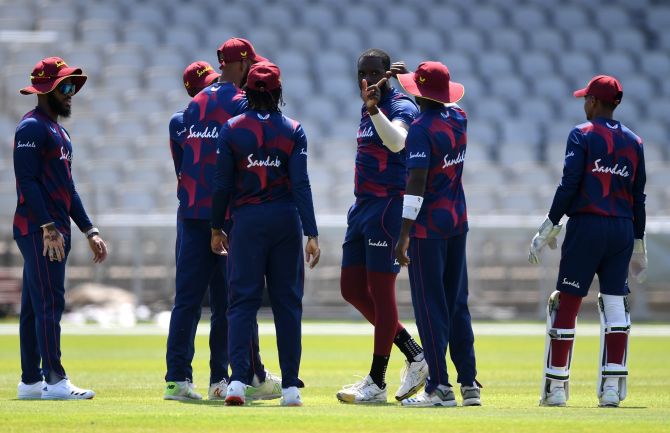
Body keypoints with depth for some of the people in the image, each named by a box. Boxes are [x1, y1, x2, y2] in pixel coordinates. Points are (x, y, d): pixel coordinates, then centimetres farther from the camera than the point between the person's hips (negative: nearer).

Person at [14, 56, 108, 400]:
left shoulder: (59, 132, 21)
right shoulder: (32, 127, -10)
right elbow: (27, 181, -18)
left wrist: (89, 231, 20)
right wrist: (48, 228, -23)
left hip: (56, 232, 10)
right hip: (37, 230, -10)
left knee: (34, 306, 11)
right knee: (49, 302, -13)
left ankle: (31, 382, 13)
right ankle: (54, 380, -17)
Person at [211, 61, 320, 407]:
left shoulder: (232, 130, -2)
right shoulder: (293, 131, -1)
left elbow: (223, 183, -1)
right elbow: (300, 184, -7)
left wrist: (216, 228, 9)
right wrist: (311, 234, -9)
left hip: (247, 220, -1)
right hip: (286, 220, 1)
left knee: (242, 300, 1)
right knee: (287, 301, 7)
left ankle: (237, 380, -15)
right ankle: (290, 386, 7)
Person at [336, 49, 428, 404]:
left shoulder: (400, 107, -12)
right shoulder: (367, 109, 15)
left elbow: (397, 142, -34)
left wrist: (374, 109, -46)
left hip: (388, 204, -10)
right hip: (363, 204, 10)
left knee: (381, 292, -6)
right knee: (352, 289, 10)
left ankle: (376, 383, -1)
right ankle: (414, 355, 18)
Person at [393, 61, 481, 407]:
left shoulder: (421, 129, -16)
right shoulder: (458, 119, 6)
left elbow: (416, 182, -22)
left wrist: (404, 234, -22)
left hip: (428, 225, -7)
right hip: (458, 222, 7)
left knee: (429, 304, -3)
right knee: (457, 303, 13)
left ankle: (439, 387, -5)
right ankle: (469, 383, 13)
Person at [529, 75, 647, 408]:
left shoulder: (582, 135, -3)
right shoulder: (633, 142, 12)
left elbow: (569, 184, -11)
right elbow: (638, 196, 13)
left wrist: (549, 227, -6)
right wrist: (639, 243, 18)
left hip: (586, 226, -5)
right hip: (623, 230, 5)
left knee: (566, 304, 0)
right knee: (615, 303, 6)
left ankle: (555, 388, -1)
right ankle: (612, 388, -1)